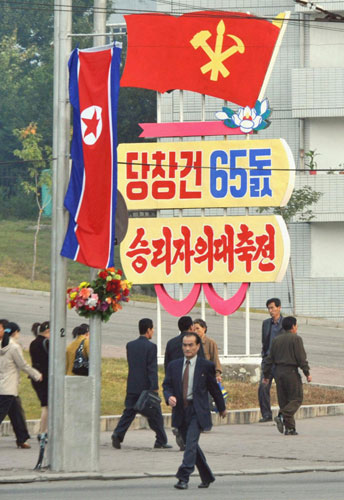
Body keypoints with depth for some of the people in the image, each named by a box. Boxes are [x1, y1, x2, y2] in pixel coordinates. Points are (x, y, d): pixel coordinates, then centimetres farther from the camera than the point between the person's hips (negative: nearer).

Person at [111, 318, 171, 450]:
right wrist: (154, 388, -17)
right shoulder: (151, 347, -11)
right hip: (146, 386, -5)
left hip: (132, 386, 5)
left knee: (129, 412, 5)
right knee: (155, 414, 6)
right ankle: (161, 440, 12)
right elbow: (152, 369, -16)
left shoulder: (130, 345, 7)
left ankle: (118, 434, -13)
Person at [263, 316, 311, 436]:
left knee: (284, 400, 9)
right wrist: (307, 373, -5)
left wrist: (266, 375, 19)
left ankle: (289, 428, 6)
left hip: (279, 372, 6)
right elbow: (301, 358, -11)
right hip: (291, 372, -6)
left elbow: (270, 359, 13)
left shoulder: (276, 340, 12)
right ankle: (282, 416, -24)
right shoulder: (296, 339, -6)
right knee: (296, 399, -1)